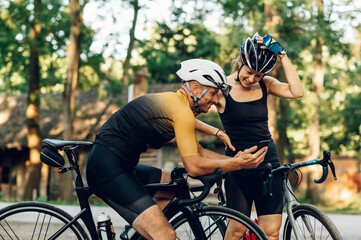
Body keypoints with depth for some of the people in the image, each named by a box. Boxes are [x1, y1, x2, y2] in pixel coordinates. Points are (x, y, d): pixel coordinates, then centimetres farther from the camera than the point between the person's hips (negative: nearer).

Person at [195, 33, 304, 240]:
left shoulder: (265, 84, 6)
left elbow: (297, 91, -11)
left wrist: (281, 54, -11)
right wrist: (219, 133, -14)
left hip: (269, 162, 3)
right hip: (239, 165, -3)